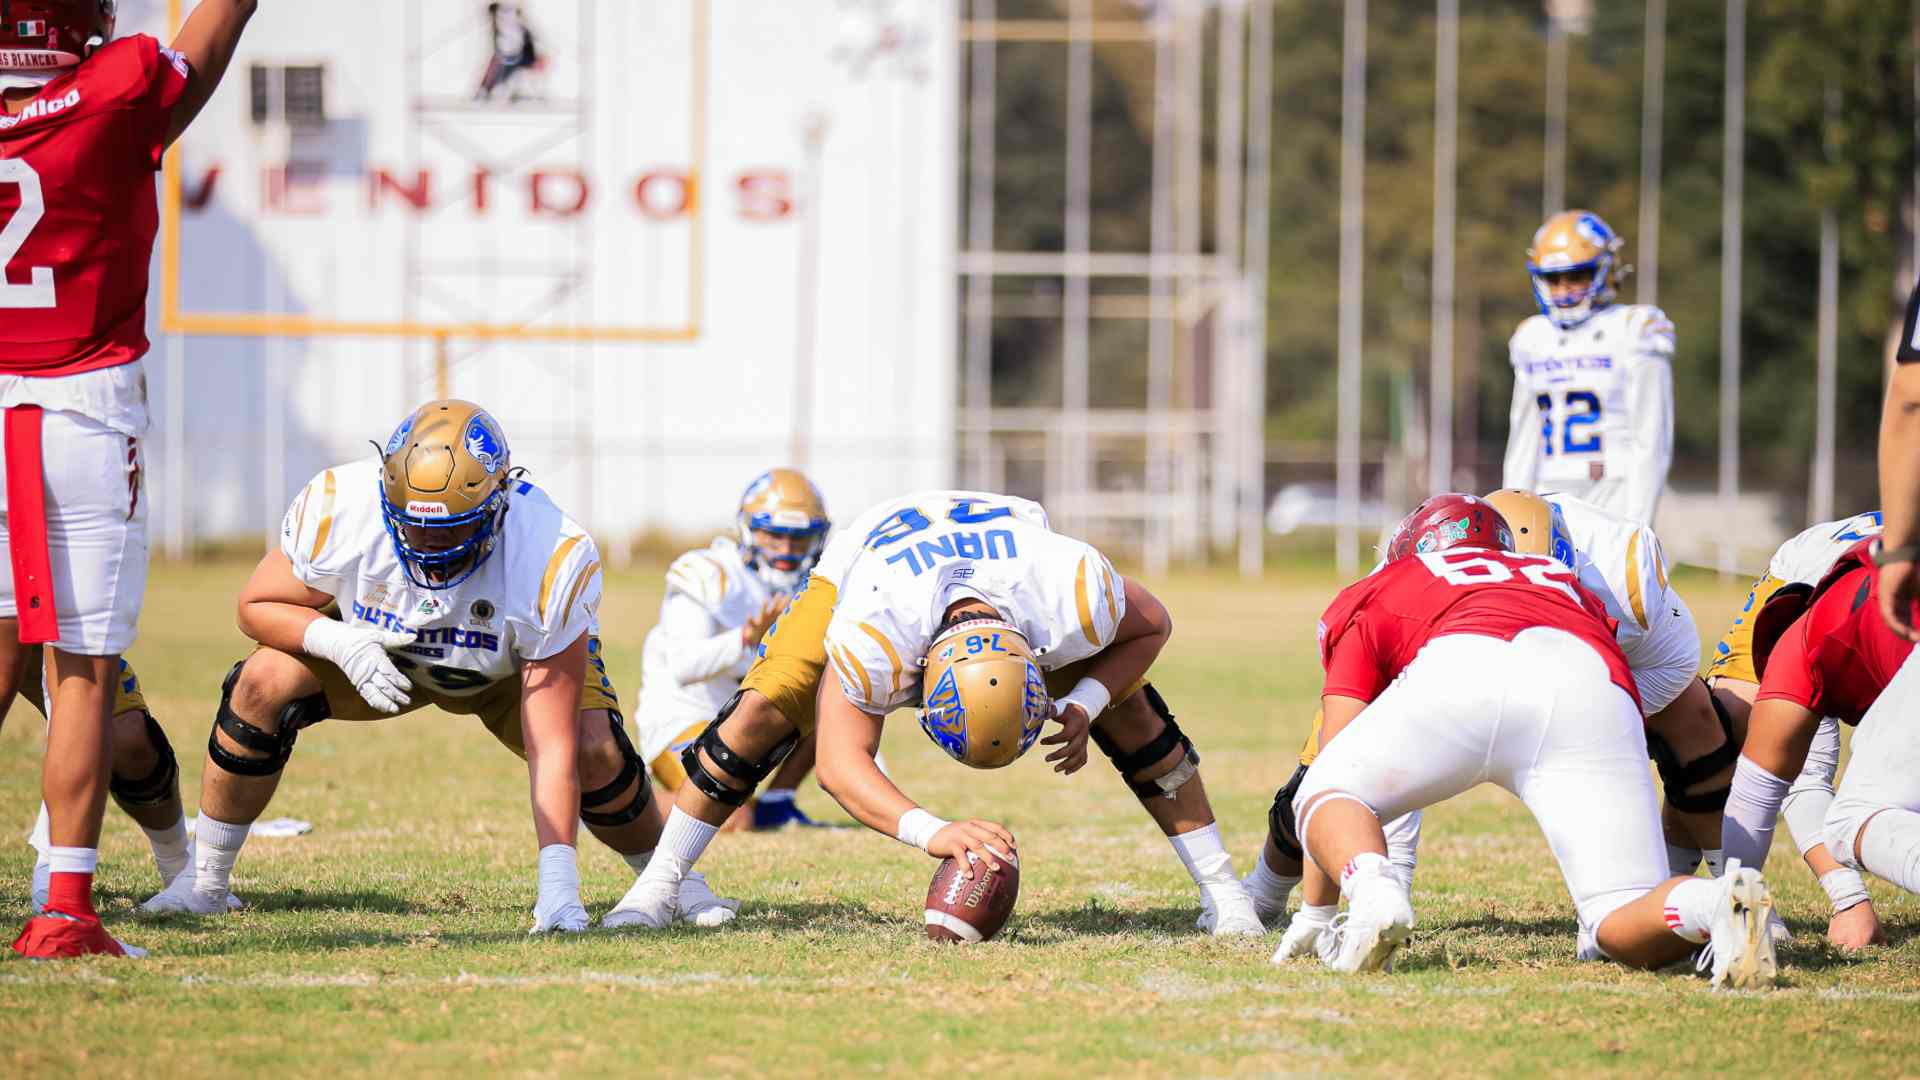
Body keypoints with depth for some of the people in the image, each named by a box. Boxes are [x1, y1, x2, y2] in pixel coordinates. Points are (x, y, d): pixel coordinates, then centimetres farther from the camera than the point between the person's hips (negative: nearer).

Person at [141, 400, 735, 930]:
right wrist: (339, 640, -38)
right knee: (262, 686, -26)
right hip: (374, 647, 1)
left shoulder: (552, 563, -40)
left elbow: (551, 747, -38)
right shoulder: (338, 510, -37)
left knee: (593, 748, -25)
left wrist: (557, 882, -45)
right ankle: (206, 880, -7)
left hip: (514, 662, -1)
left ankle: (670, 878, 7)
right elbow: (258, 605, -16)